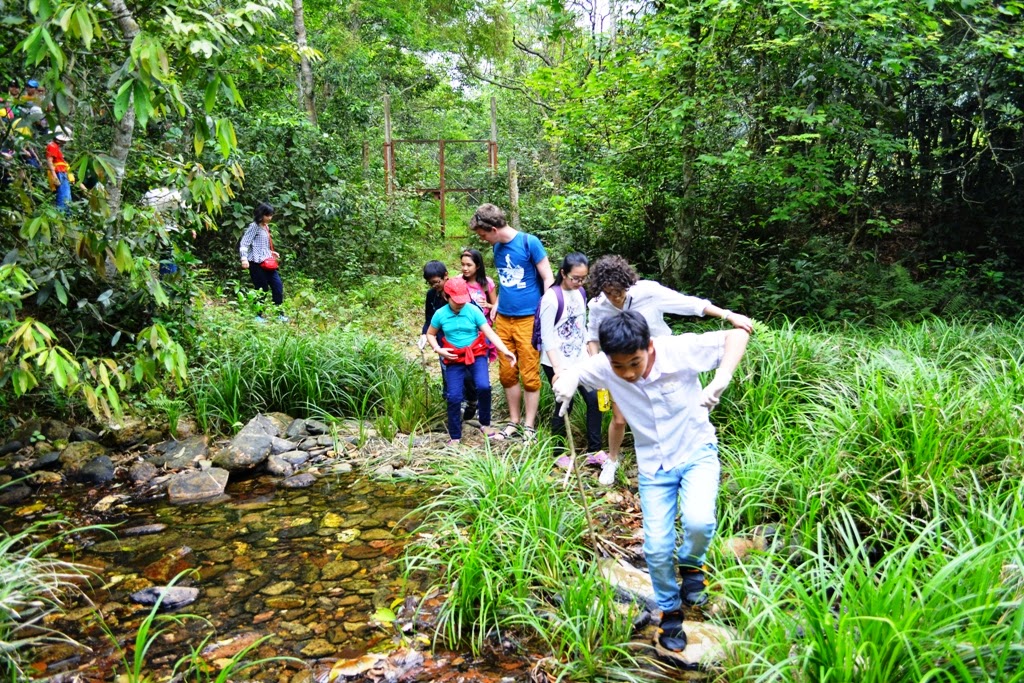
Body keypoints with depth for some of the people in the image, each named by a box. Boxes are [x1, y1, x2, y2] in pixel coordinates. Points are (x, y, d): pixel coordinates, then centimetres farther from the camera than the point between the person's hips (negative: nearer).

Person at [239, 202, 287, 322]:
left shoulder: (266, 227, 15)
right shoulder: (254, 226, -8)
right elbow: (244, 243, -14)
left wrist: (272, 253, 18)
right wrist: (244, 258, -25)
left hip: (267, 262, 8)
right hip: (257, 263, -8)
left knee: (278, 285, 4)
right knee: (262, 289, -4)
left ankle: (278, 313, 12)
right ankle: (257, 315, 9)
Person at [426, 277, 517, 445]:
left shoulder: (473, 311, -11)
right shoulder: (440, 314, -5)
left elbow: (490, 333, -15)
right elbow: (430, 334, 11)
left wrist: (505, 351, -27)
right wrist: (438, 349, -8)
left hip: (476, 354, -1)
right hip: (454, 358, 1)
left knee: (483, 387, -23)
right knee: (454, 397, -4)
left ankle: (485, 425, 1)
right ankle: (455, 437, 14)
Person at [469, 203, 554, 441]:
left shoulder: (529, 242, -9)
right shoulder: (497, 248, 9)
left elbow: (548, 279, -7)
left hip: (528, 320, -6)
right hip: (503, 319, 6)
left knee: (529, 375, 0)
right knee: (507, 374, 9)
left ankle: (529, 426, 9)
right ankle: (513, 422, 22)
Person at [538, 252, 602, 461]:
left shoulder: (580, 293, 5)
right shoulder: (552, 298, -17)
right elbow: (547, 337, -18)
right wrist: (557, 368, -23)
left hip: (580, 359, 7)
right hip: (557, 362, -7)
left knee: (594, 399, 3)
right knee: (565, 405, -1)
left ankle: (595, 449, 17)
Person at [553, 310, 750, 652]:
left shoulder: (680, 350, -27)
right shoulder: (604, 367, -19)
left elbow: (737, 334, -21)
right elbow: (566, 374, -8)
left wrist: (723, 376, -40)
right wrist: (566, 379, -34)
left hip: (697, 451, -2)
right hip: (653, 465, 2)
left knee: (699, 521, -28)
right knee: (656, 548, 1)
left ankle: (691, 563, 8)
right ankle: (670, 611, 30)